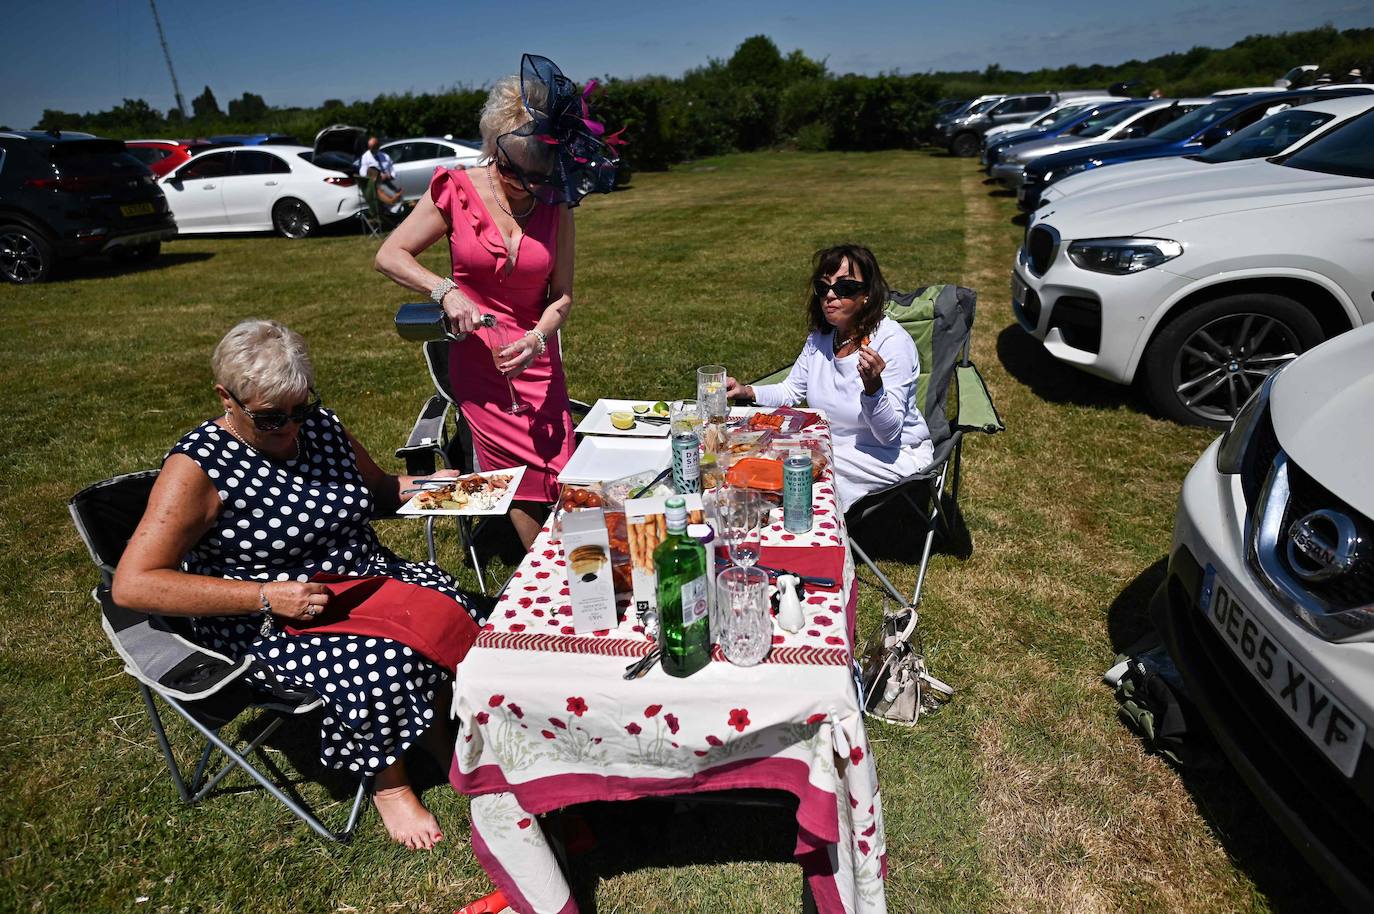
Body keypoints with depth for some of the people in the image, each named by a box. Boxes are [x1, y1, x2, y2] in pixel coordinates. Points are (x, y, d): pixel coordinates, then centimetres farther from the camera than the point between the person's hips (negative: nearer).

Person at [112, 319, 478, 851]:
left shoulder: (321, 426, 3)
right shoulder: (199, 466, -14)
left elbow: (378, 488, 21)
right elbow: (132, 584, -19)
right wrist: (267, 596, -25)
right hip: (267, 626, -5)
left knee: (447, 605, -20)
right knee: (378, 662, -30)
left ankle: (441, 740, 4)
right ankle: (388, 783, -2)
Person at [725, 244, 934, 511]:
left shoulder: (893, 342, -21)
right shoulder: (819, 337, 0)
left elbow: (889, 434, -22)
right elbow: (790, 391, 13)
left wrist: (873, 387, -41)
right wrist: (748, 391, -5)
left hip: (892, 456, -6)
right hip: (836, 446, 6)